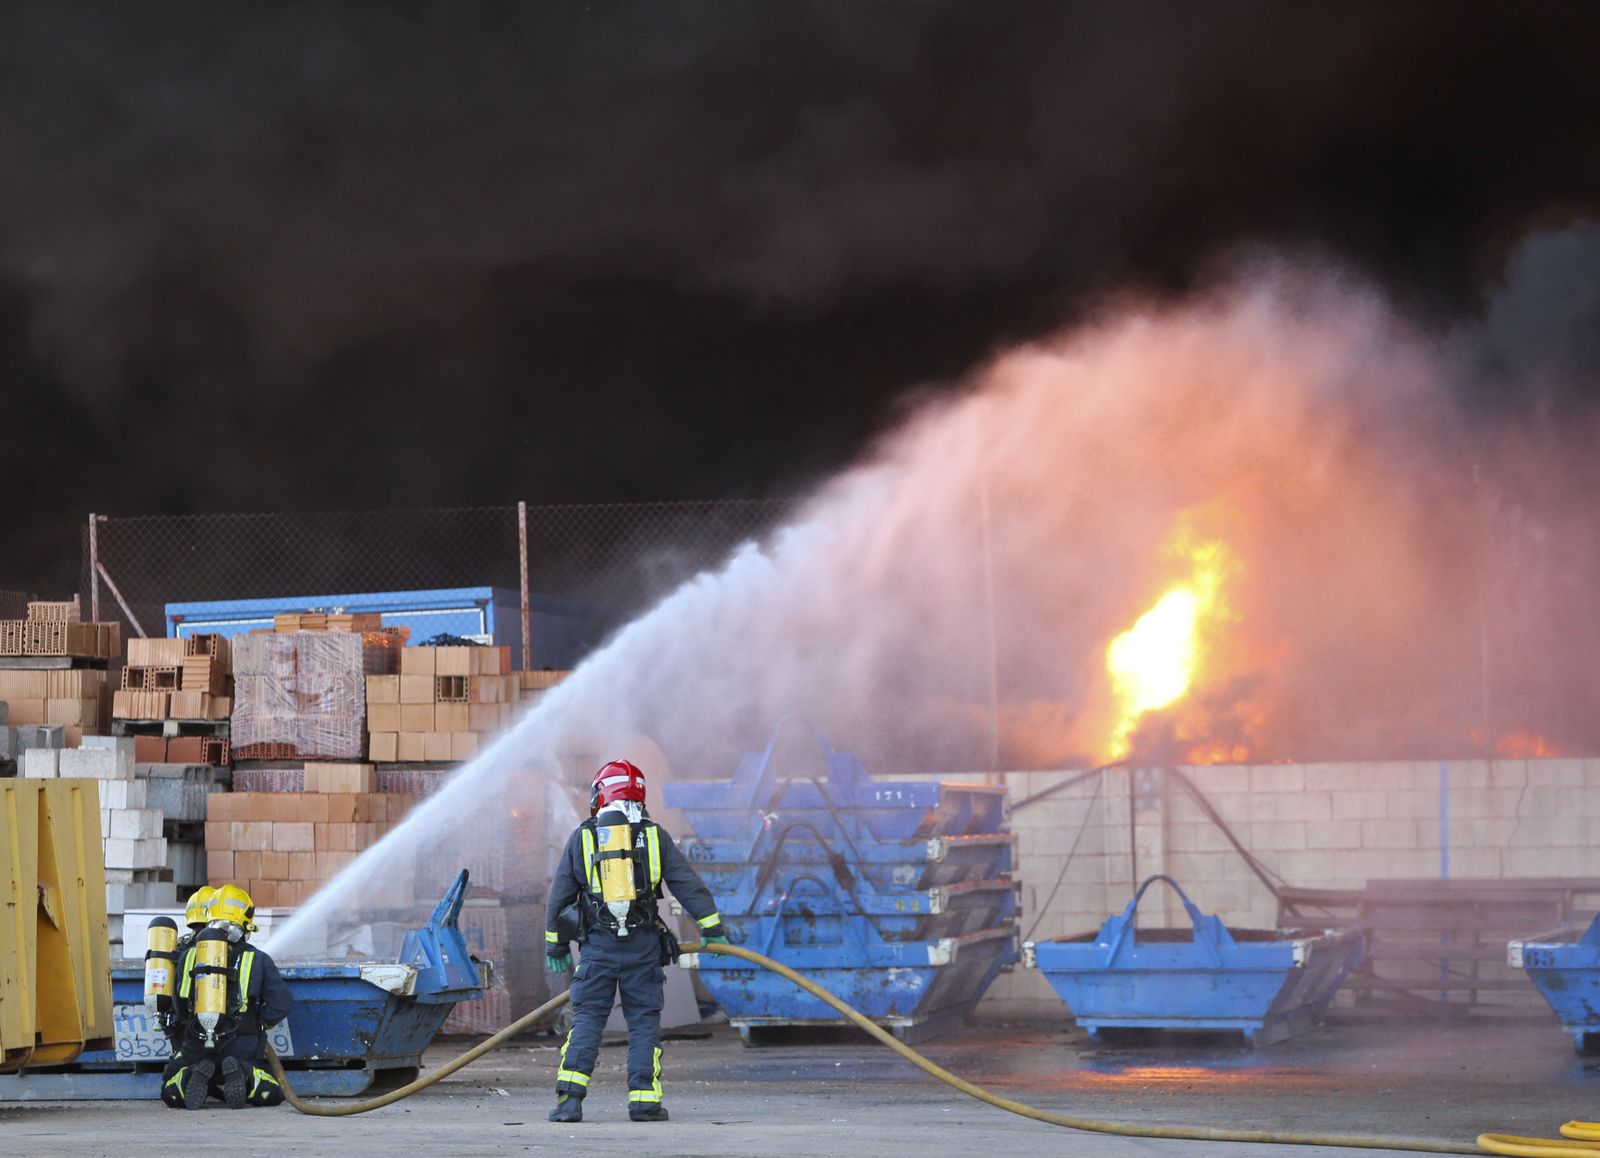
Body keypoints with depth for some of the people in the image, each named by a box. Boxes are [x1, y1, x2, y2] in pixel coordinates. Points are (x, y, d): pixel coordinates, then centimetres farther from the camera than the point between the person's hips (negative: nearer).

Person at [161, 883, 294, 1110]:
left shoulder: (189, 957, 11)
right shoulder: (257, 960, 5)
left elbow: (178, 1009, 16)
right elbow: (282, 1003, 4)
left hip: (196, 1048, 2)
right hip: (241, 1047, -2)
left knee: (171, 1093, 19)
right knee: (270, 1094, 12)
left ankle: (194, 1076, -15)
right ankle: (244, 1076, -20)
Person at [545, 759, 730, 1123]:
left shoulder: (582, 838, 5)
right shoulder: (653, 836, 5)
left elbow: (560, 896, 9)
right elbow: (688, 884, 7)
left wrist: (555, 946, 19)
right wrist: (711, 927, 15)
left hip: (598, 946, 0)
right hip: (643, 946, 0)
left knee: (586, 1019, 3)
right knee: (644, 1022, 6)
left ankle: (570, 1096, -9)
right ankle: (645, 1100, 1)